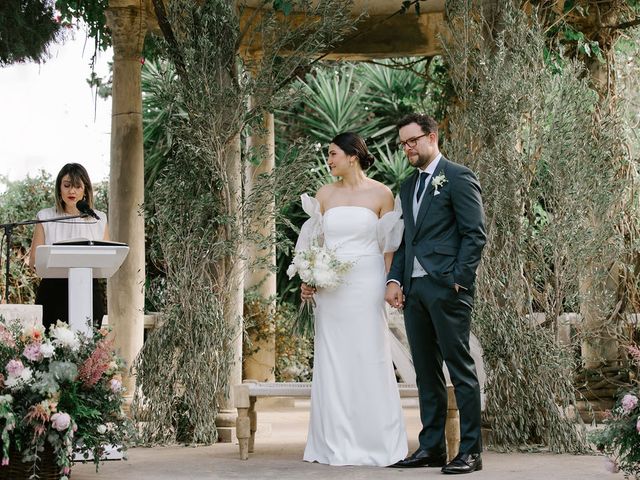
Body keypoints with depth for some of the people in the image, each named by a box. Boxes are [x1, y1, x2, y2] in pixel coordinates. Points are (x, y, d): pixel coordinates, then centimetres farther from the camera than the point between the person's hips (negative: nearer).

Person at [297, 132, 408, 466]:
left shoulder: (380, 194, -1)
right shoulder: (325, 194, 8)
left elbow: (389, 244, 1)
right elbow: (313, 241, 9)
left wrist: (391, 285, -7)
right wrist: (307, 281, -2)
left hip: (366, 285, -3)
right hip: (330, 288, 3)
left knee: (369, 360, -1)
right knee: (332, 363, 4)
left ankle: (375, 443, 8)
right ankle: (335, 444, 10)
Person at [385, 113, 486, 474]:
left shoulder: (458, 177, -3)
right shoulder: (408, 187, 20)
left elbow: (476, 234, -8)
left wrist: (458, 280, -15)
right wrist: (395, 280, 7)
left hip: (447, 288, -8)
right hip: (414, 289, 8)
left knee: (461, 369, -5)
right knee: (426, 372, 9)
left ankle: (471, 451, -3)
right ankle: (431, 447, 14)